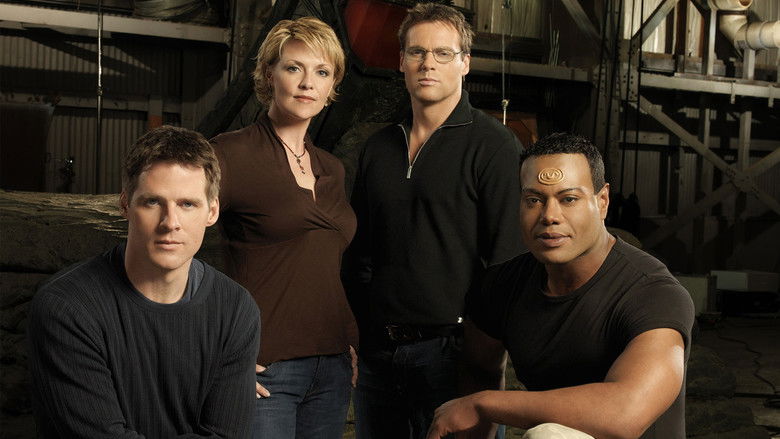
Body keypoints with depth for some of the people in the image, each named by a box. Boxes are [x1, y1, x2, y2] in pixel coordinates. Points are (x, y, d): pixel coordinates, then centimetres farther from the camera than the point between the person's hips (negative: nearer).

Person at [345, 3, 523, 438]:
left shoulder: (494, 146, -6)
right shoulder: (378, 148, 11)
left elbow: (508, 257, -10)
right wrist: (355, 333, 9)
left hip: (450, 351, -5)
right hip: (379, 351, 6)